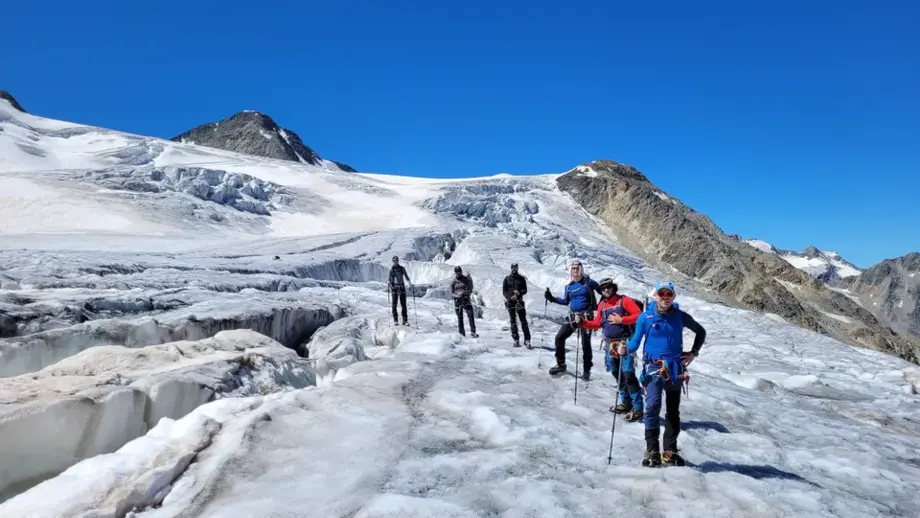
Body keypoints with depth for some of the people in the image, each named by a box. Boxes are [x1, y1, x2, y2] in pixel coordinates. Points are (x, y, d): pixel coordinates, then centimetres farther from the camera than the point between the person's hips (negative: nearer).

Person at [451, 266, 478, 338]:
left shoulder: (466, 279, 1)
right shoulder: (453, 282, 5)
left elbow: (470, 291, -3)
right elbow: (452, 292, 6)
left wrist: (463, 292, -22)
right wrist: (456, 295, -17)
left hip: (466, 300, -1)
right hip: (457, 301, 1)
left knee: (470, 315, -18)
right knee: (460, 318, 3)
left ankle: (473, 332, -21)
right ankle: (462, 334, 10)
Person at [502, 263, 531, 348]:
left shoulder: (522, 279, 8)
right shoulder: (507, 279, 8)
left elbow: (525, 290, 5)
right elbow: (504, 291, 5)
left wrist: (519, 292, -16)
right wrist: (510, 296, -14)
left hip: (519, 302, -1)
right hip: (510, 302, 1)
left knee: (523, 321, -7)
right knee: (513, 321, 3)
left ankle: (527, 340, -9)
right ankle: (516, 340, 7)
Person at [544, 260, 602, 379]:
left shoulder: (588, 282, -5)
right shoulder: (569, 286, 8)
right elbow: (566, 301, 16)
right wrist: (552, 298, 6)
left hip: (586, 317, -5)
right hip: (572, 316, 5)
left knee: (585, 344, -2)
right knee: (559, 337, 0)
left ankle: (587, 370, 13)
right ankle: (561, 365, 15)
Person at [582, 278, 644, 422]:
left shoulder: (624, 300, -5)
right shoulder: (602, 305, 11)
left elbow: (639, 315, -11)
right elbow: (597, 323, 15)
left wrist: (621, 320, -16)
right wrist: (584, 322, 0)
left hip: (625, 343, -6)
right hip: (609, 344, 6)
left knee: (628, 375, -11)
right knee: (617, 375, 13)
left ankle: (637, 408, -6)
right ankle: (626, 402, 27)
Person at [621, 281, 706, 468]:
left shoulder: (680, 316, 1)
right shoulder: (646, 317, -5)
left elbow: (700, 331, 17)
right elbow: (636, 341, -3)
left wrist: (694, 352, 7)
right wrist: (626, 348, -24)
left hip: (675, 369, 3)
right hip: (653, 367, -3)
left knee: (673, 411, 11)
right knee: (653, 406, -21)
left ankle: (670, 452, 23)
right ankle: (652, 450, -10)